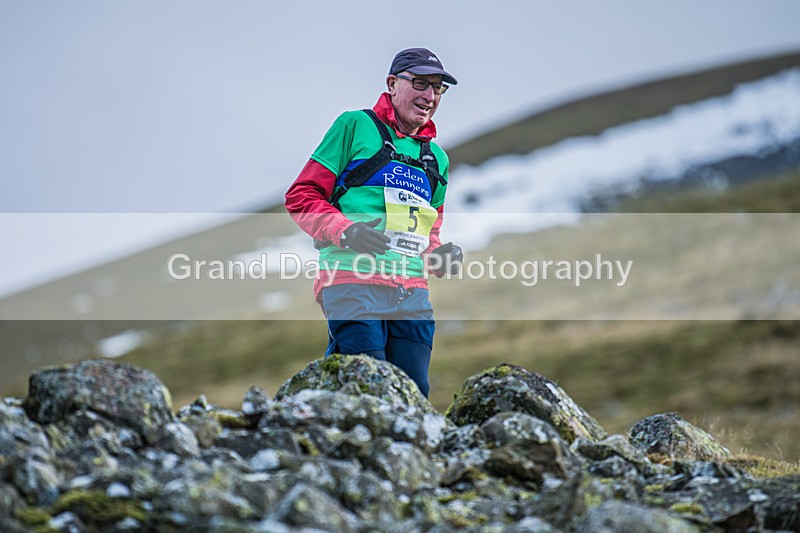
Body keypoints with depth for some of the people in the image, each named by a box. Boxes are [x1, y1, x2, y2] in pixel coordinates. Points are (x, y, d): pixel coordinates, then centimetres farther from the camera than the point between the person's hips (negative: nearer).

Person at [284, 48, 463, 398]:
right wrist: (346, 232, -16)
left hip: (412, 292, 6)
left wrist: (439, 256, 9)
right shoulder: (356, 126, 5)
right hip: (353, 281, -6)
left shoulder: (437, 158, 25)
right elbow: (300, 197, 1)